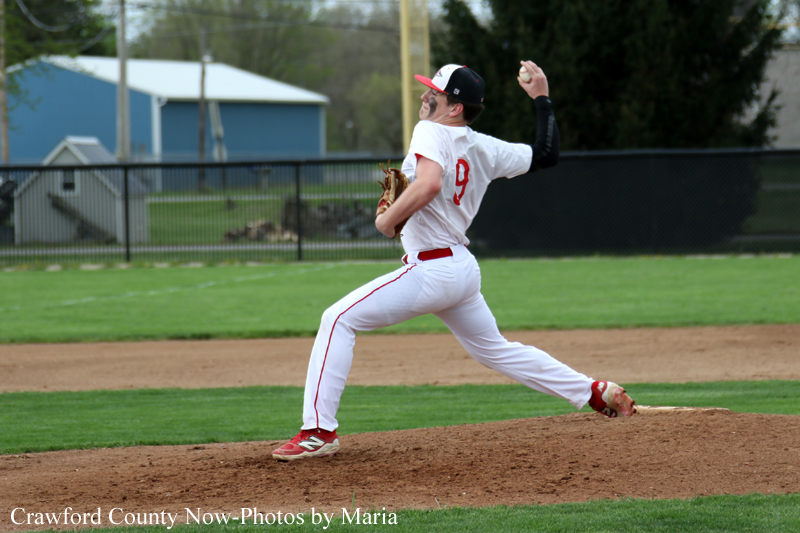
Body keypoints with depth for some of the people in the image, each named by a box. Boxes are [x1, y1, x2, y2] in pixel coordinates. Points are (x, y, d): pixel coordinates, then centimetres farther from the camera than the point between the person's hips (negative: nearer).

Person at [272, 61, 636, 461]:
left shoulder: (431, 133, -13)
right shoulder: (485, 149, 8)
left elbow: (429, 184, -32)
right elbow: (547, 153, 15)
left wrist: (388, 219, -19)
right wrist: (541, 97, 22)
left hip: (431, 270, -8)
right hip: (464, 268, 9)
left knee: (338, 320, -6)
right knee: (494, 349, 25)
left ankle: (319, 431, -12)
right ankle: (596, 393, 25)